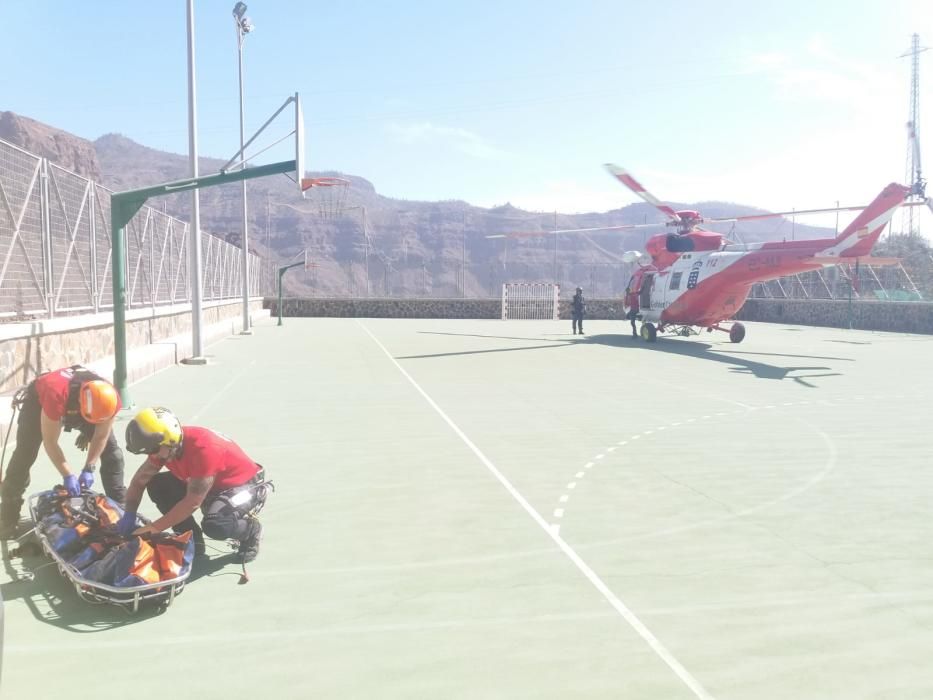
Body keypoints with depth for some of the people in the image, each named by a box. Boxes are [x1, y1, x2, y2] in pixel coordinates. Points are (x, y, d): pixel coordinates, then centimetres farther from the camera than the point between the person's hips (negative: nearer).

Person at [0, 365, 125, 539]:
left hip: (81, 403, 3)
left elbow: (101, 436, -18)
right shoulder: (56, 395, -47)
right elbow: (50, 442, -34)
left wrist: (89, 469, -22)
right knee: (24, 456, -9)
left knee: (112, 452, -7)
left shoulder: (111, 399, -36)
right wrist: (67, 474, -33)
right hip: (39, 400, -3)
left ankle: (119, 506, 4)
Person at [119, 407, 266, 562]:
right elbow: (139, 480, 0)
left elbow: (193, 502, -30)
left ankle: (251, 529, -1)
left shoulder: (203, 449, -35)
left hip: (244, 484, -8)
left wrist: (154, 528, -25)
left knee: (214, 525, -35)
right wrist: (129, 516, -15)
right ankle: (192, 539, 6)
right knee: (156, 485, -6)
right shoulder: (165, 444, -11)